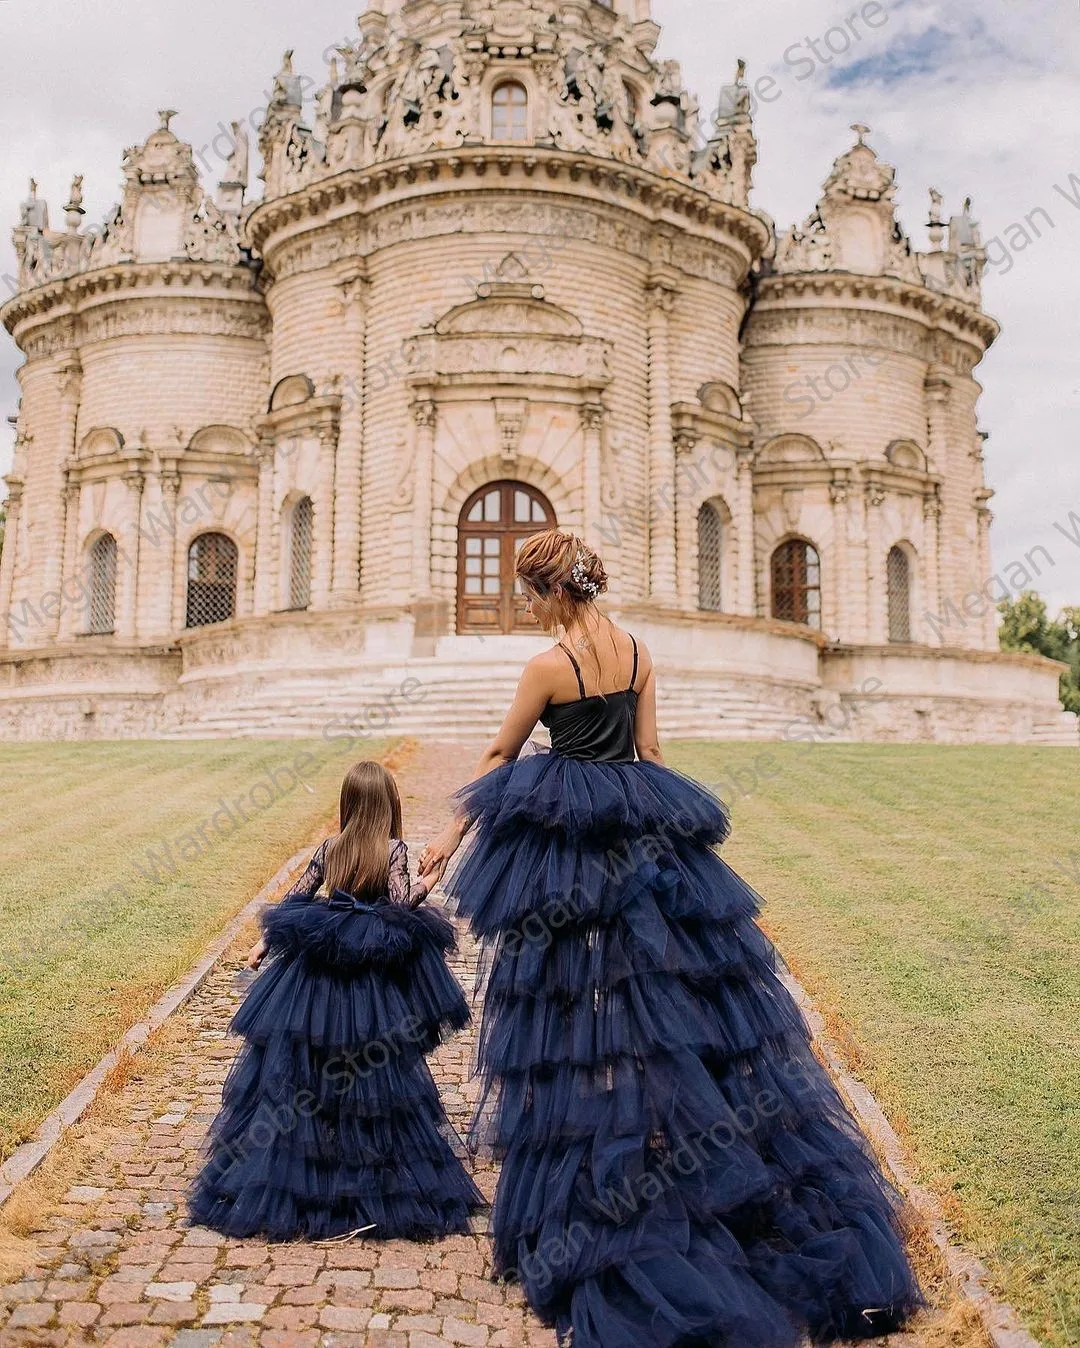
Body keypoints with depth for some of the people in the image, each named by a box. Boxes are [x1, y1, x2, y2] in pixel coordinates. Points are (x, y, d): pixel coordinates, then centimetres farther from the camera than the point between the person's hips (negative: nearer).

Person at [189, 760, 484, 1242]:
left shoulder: (329, 848, 4)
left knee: (297, 1075, 11)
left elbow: (293, 900, 7)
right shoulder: (394, 850, -8)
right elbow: (400, 908, -16)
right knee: (377, 1072, 6)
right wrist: (426, 885, 1)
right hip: (374, 982, -3)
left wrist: (264, 944, 16)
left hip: (318, 974, 3)